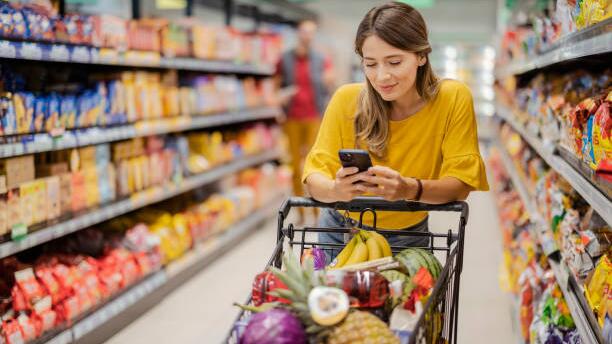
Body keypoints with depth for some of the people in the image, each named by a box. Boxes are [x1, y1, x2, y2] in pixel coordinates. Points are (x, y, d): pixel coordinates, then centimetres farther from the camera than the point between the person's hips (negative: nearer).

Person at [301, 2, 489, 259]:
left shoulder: (454, 99, -17)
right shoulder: (347, 99, -15)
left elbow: (461, 183, -18)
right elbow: (315, 174, -17)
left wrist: (410, 189, -38)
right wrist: (336, 190, -40)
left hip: (408, 239, -1)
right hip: (341, 231, 1)